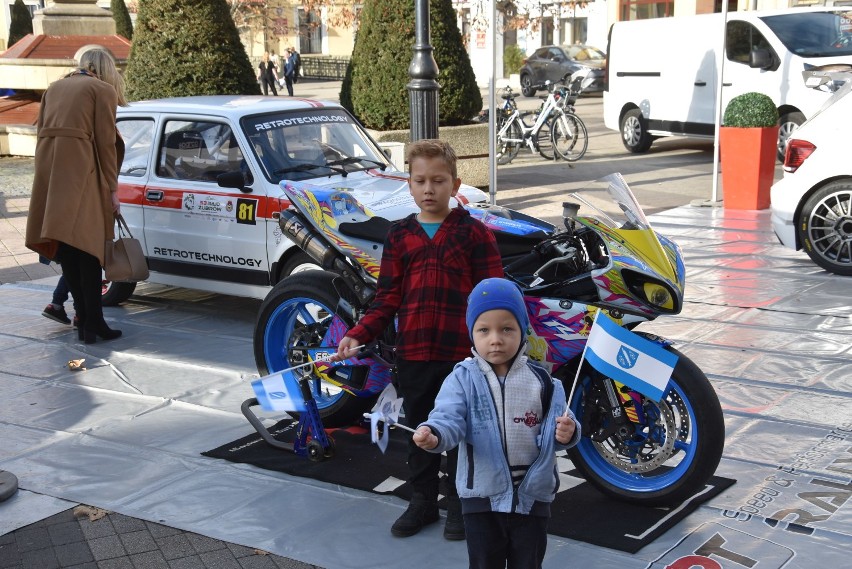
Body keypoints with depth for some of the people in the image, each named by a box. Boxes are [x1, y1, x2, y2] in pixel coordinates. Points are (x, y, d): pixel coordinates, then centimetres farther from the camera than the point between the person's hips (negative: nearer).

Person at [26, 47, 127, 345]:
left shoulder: (54, 88, 23)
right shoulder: (103, 90, 4)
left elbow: (41, 132, 18)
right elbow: (105, 143, -2)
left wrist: (49, 174, 17)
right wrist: (112, 189, 1)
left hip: (48, 172, 6)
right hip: (80, 173, -6)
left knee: (65, 247, 7)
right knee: (86, 245, -7)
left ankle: (84, 320, 10)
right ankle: (93, 322, -10)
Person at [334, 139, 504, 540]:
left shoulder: (474, 233, -3)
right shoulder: (399, 236, 6)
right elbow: (387, 298, 4)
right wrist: (357, 335, -7)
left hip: (462, 352, -3)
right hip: (412, 352, 3)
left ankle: (459, 502, 26)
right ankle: (422, 501, 30)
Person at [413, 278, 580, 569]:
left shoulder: (541, 381, -3)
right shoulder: (462, 379, -7)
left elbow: (553, 435, -2)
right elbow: (449, 420, -20)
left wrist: (565, 433, -26)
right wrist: (433, 435, -43)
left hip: (532, 495, 1)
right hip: (482, 496, -1)